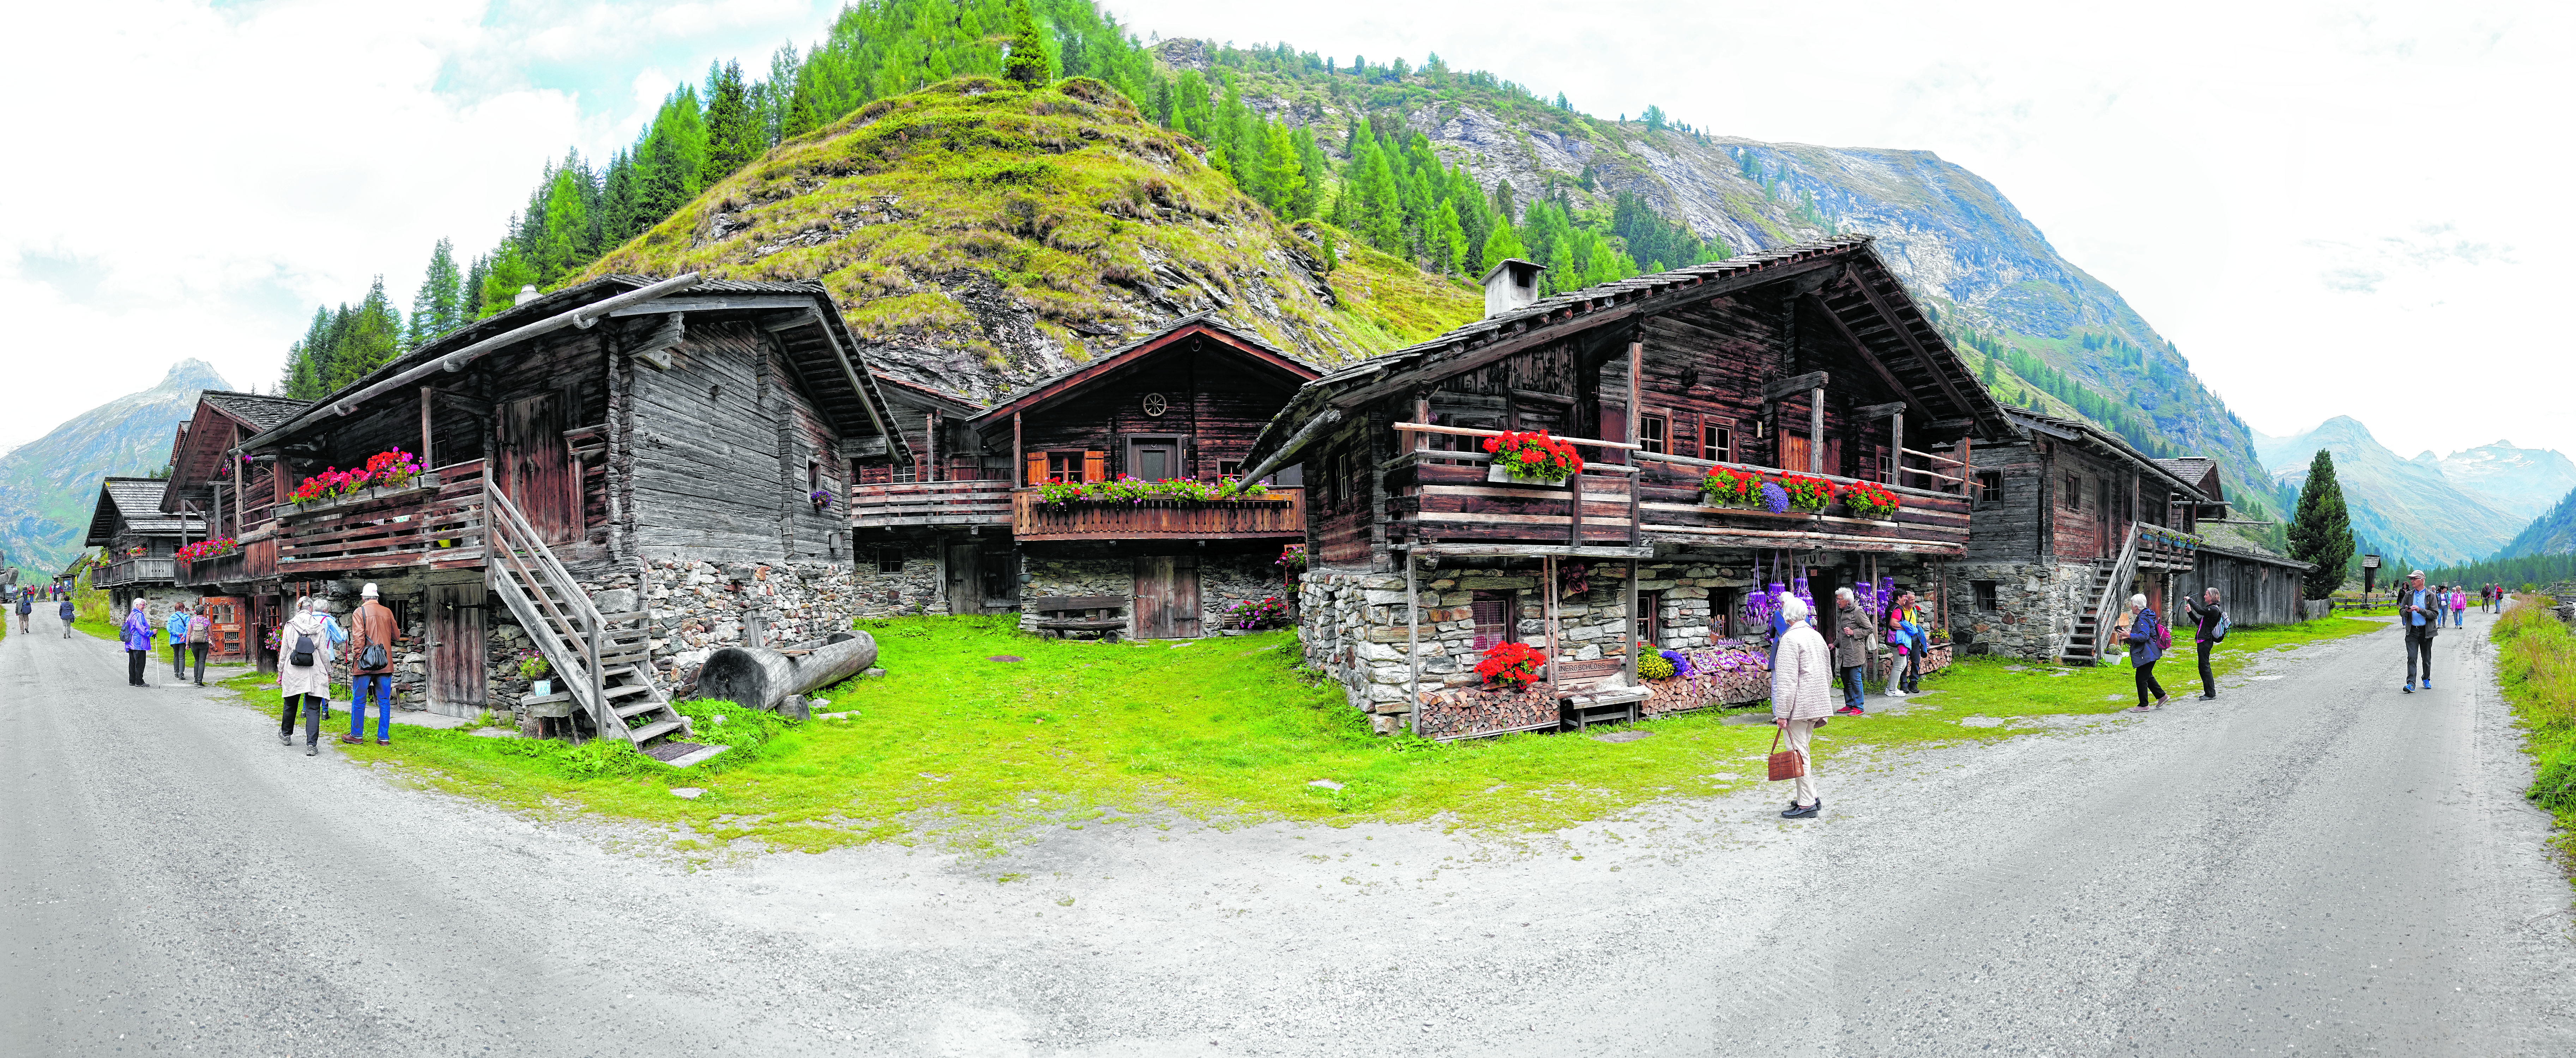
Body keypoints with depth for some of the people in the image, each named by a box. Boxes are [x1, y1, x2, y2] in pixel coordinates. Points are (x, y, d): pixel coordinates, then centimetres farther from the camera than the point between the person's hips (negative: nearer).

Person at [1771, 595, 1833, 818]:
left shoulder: (1790, 638, -14)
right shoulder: (1817, 636, 14)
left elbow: (1787, 680, -19)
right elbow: (1828, 675, 21)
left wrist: (1782, 713, -18)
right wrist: (1822, 704, 28)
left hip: (1798, 706, -9)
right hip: (1816, 706, 9)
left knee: (1798, 752, -5)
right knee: (1802, 751, 17)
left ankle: (1807, 804, -5)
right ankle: (1811, 797, 22)